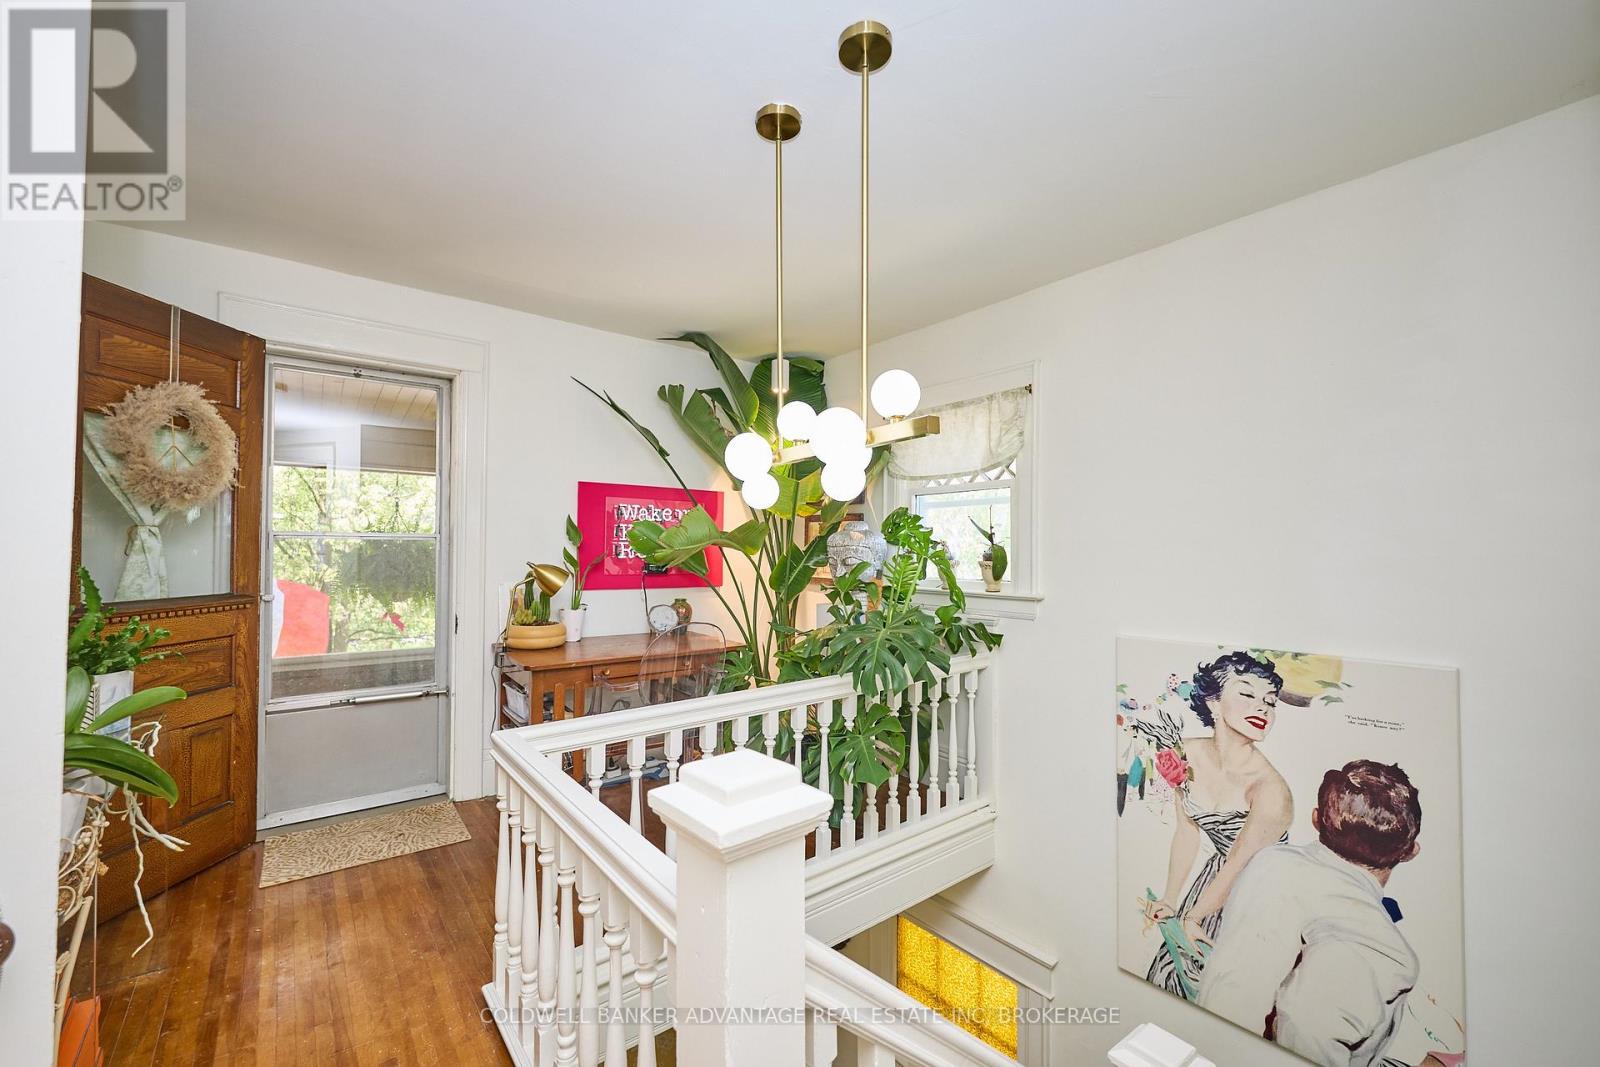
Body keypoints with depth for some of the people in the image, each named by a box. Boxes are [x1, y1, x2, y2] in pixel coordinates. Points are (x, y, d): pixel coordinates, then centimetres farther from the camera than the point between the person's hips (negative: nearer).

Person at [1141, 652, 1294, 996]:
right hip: (1215, 879, 5)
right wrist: (1169, 900, 4)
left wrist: (1191, 918, -6)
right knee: (1170, 972, 21)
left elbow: (1238, 868, -19)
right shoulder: (1187, 754, -16)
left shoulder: (1270, 790, -31)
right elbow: (1187, 832, -3)